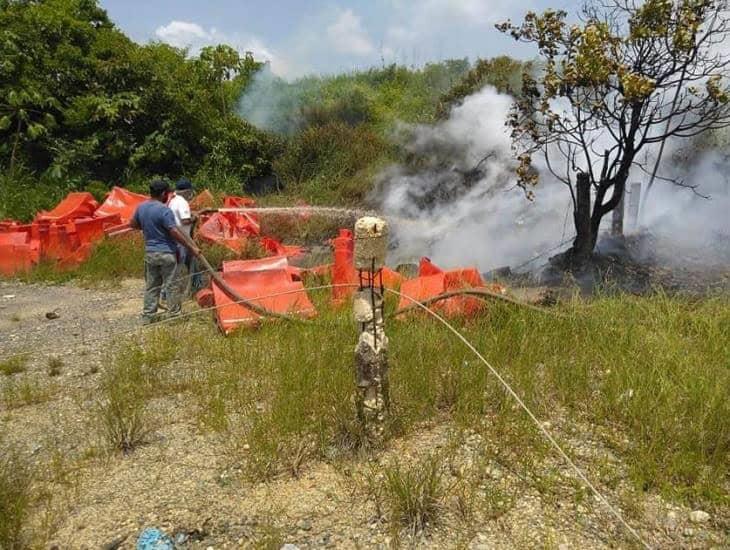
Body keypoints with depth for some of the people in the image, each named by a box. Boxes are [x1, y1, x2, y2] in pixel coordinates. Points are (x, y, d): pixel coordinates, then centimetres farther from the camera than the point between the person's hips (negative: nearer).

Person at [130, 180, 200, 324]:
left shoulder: (141, 207, 5)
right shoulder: (164, 210, -18)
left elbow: (133, 224, 19)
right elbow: (175, 233, -22)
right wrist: (191, 247, -18)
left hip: (149, 252, 7)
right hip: (166, 253, -7)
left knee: (151, 286, 13)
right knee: (171, 285, 4)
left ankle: (147, 316, 16)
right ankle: (175, 315, 12)